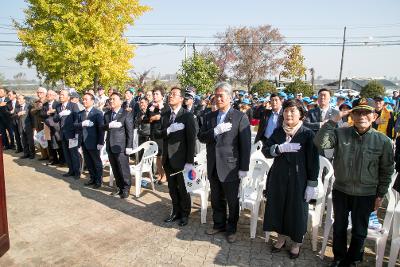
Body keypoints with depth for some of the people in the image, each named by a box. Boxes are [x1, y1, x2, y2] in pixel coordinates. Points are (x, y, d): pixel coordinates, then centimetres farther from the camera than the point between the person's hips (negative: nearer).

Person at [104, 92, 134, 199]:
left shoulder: (126, 114, -7)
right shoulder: (107, 114, 13)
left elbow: (130, 131, -9)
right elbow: (103, 127, 10)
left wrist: (129, 146, -14)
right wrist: (109, 125, -13)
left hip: (121, 146, -6)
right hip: (110, 146, 6)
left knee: (124, 169, 1)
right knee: (115, 169, 14)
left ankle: (126, 189, 16)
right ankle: (119, 187, 27)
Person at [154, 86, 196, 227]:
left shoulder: (188, 116, -11)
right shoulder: (165, 115, 8)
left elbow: (191, 139, -14)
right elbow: (157, 134, 4)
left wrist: (189, 161, -17)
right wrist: (168, 130, -18)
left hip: (181, 159, -5)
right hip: (168, 158, 5)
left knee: (183, 189, 10)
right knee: (172, 188, 16)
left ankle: (184, 214, 28)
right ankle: (176, 212, 34)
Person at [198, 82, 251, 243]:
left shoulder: (240, 117, -9)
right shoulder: (209, 116, 7)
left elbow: (245, 145, -10)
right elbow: (201, 137, 1)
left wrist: (244, 168, -12)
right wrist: (215, 131, -18)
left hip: (230, 167, -4)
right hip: (213, 167, 5)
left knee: (232, 201, 11)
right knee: (216, 199, 18)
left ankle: (231, 228, 31)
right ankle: (219, 224, 38)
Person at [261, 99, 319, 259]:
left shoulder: (308, 134, -9)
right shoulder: (278, 131, 3)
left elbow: (313, 161, -9)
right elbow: (265, 149, -5)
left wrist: (312, 184, -10)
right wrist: (281, 148, -22)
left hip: (298, 180, -3)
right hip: (278, 178, 4)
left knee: (297, 210, 10)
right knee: (278, 207, 14)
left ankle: (297, 243, 33)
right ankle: (281, 238, 37)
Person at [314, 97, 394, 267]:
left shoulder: (383, 141, -10)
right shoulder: (340, 133, -9)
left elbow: (386, 171, -1)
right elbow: (320, 143, -25)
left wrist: (380, 195, 2)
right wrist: (334, 120, -24)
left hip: (366, 195, -1)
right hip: (340, 191, 1)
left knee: (359, 232, 16)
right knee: (339, 227, 19)